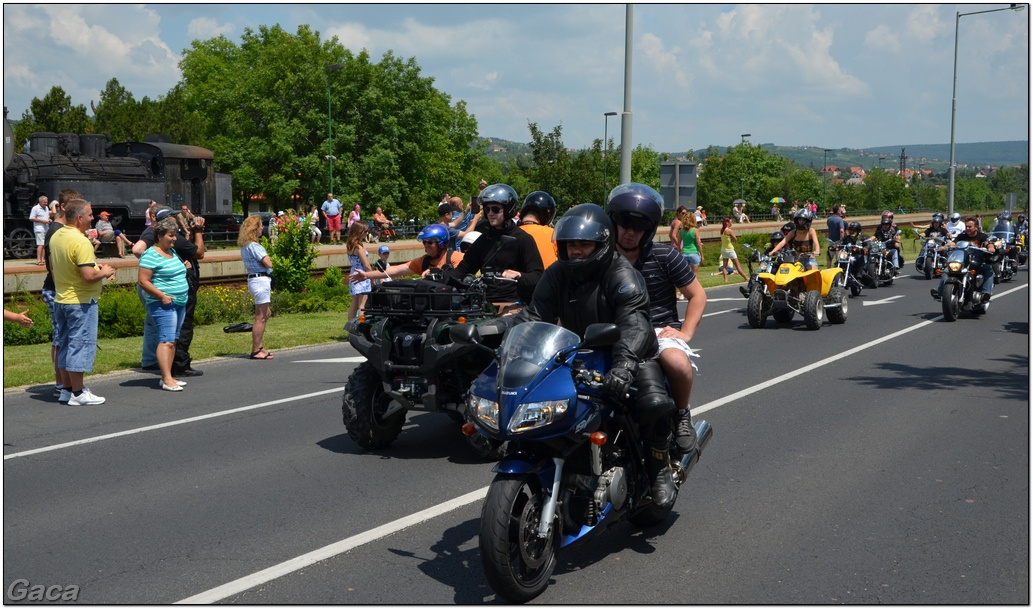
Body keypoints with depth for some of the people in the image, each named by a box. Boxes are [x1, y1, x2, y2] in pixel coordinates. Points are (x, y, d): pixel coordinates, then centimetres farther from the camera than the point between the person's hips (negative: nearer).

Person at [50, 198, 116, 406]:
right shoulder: (81, 242, -22)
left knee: (65, 344, 15)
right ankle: (78, 394, 1)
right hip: (81, 301, -9)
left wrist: (95, 266, 17)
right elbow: (89, 276, -28)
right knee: (81, 344, -3)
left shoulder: (56, 237, 7)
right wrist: (104, 272, -7)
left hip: (61, 299, 9)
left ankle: (67, 388, 23)